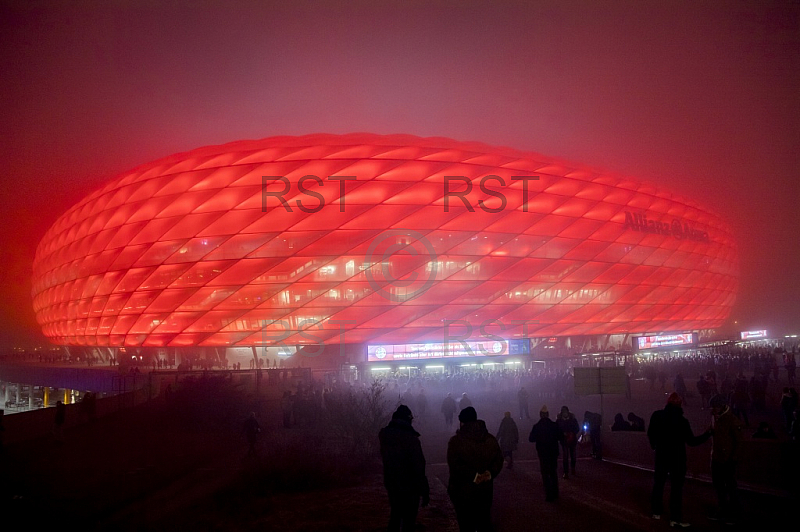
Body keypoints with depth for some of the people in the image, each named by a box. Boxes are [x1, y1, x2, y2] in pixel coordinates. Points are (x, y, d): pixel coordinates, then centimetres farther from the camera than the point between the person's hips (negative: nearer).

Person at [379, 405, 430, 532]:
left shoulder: (384, 435, -4)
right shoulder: (411, 438, -23)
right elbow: (419, 467, -22)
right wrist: (425, 491, -15)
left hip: (391, 484, 6)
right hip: (409, 487, -6)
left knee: (394, 516, 23)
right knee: (408, 520, 8)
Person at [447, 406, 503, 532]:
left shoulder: (456, 441, -14)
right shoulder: (491, 439, 2)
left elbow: (455, 466, -21)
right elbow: (498, 461, 1)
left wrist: (473, 475, -16)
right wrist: (490, 473, -11)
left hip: (463, 492, -4)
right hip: (485, 491, 4)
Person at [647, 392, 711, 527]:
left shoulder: (657, 416, -6)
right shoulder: (682, 421, -19)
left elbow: (650, 433, 6)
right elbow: (691, 441, -14)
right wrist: (707, 434, -3)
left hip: (661, 455, 4)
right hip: (677, 457, -4)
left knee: (658, 483, 16)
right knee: (676, 487, 0)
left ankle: (656, 511, 26)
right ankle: (675, 519, 1)